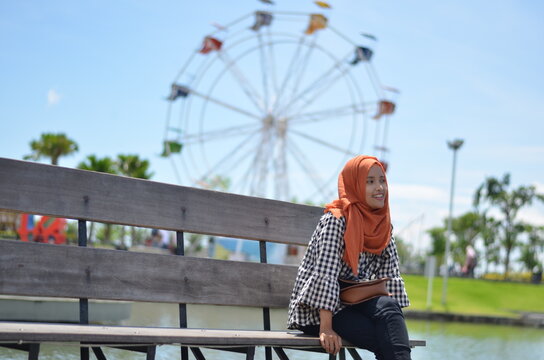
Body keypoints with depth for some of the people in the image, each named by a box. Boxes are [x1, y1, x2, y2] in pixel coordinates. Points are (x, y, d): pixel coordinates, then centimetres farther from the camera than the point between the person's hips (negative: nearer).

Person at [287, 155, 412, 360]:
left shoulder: (383, 226, 8)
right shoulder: (335, 221, -14)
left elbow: (390, 276, 6)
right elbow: (325, 275, -21)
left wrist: (396, 323, -8)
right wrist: (326, 329, -27)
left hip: (354, 305, 6)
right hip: (316, 311, -6)